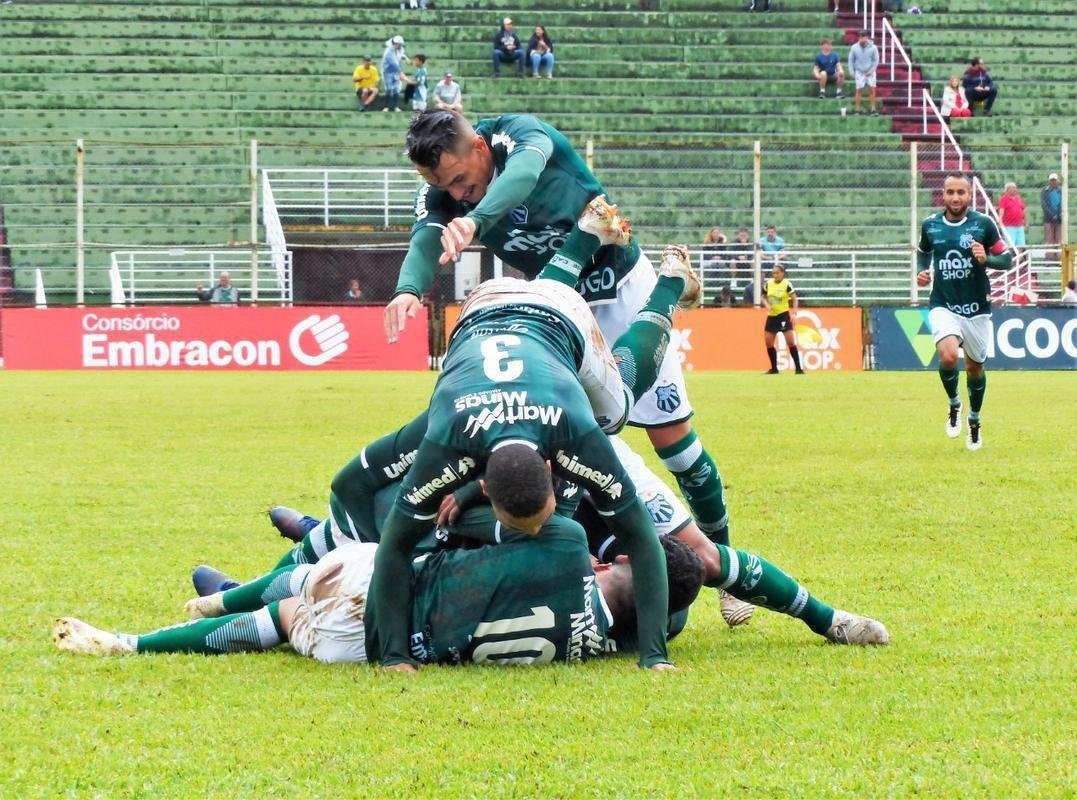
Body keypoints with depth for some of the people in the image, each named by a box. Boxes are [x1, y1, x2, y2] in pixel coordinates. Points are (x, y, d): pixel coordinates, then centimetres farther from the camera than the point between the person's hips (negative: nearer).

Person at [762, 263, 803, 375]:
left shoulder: (787, 284, -10)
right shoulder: (769, 283, 3)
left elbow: (794, 299, -7)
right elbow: (764, 297, 15)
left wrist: (794, 313, -18)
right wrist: (766, 305, -5)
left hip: (784, 315, -5)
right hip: (771, 316, 5)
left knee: (791, 342, -12)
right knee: (768, 343, 3)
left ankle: (798, 368, -7)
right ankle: (774, 368, 17)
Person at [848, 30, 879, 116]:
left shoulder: (873, 48, -8)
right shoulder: (854, 48, -5)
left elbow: (876, 60, -2)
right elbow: (851, 61, 3)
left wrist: (871, 71, -8)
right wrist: (852, 73, -2)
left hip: (870, 72, 0)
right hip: (859, 72, 0)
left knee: (872, 90, -4)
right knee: (859, 90, -2)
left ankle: (873, 109, 0)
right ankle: (857, 110, 3)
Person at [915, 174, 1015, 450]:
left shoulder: (984, 224, -6)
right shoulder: (930, 225, 0)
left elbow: (1008, 259, -2)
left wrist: (986, 259, -22)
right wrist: (922, 272, 1)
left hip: (976, 308, 0)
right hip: (943, 306, 0)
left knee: (975, 367, 11)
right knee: (948, 356, -25)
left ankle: (974, 422, 36)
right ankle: (953, 405, 4)